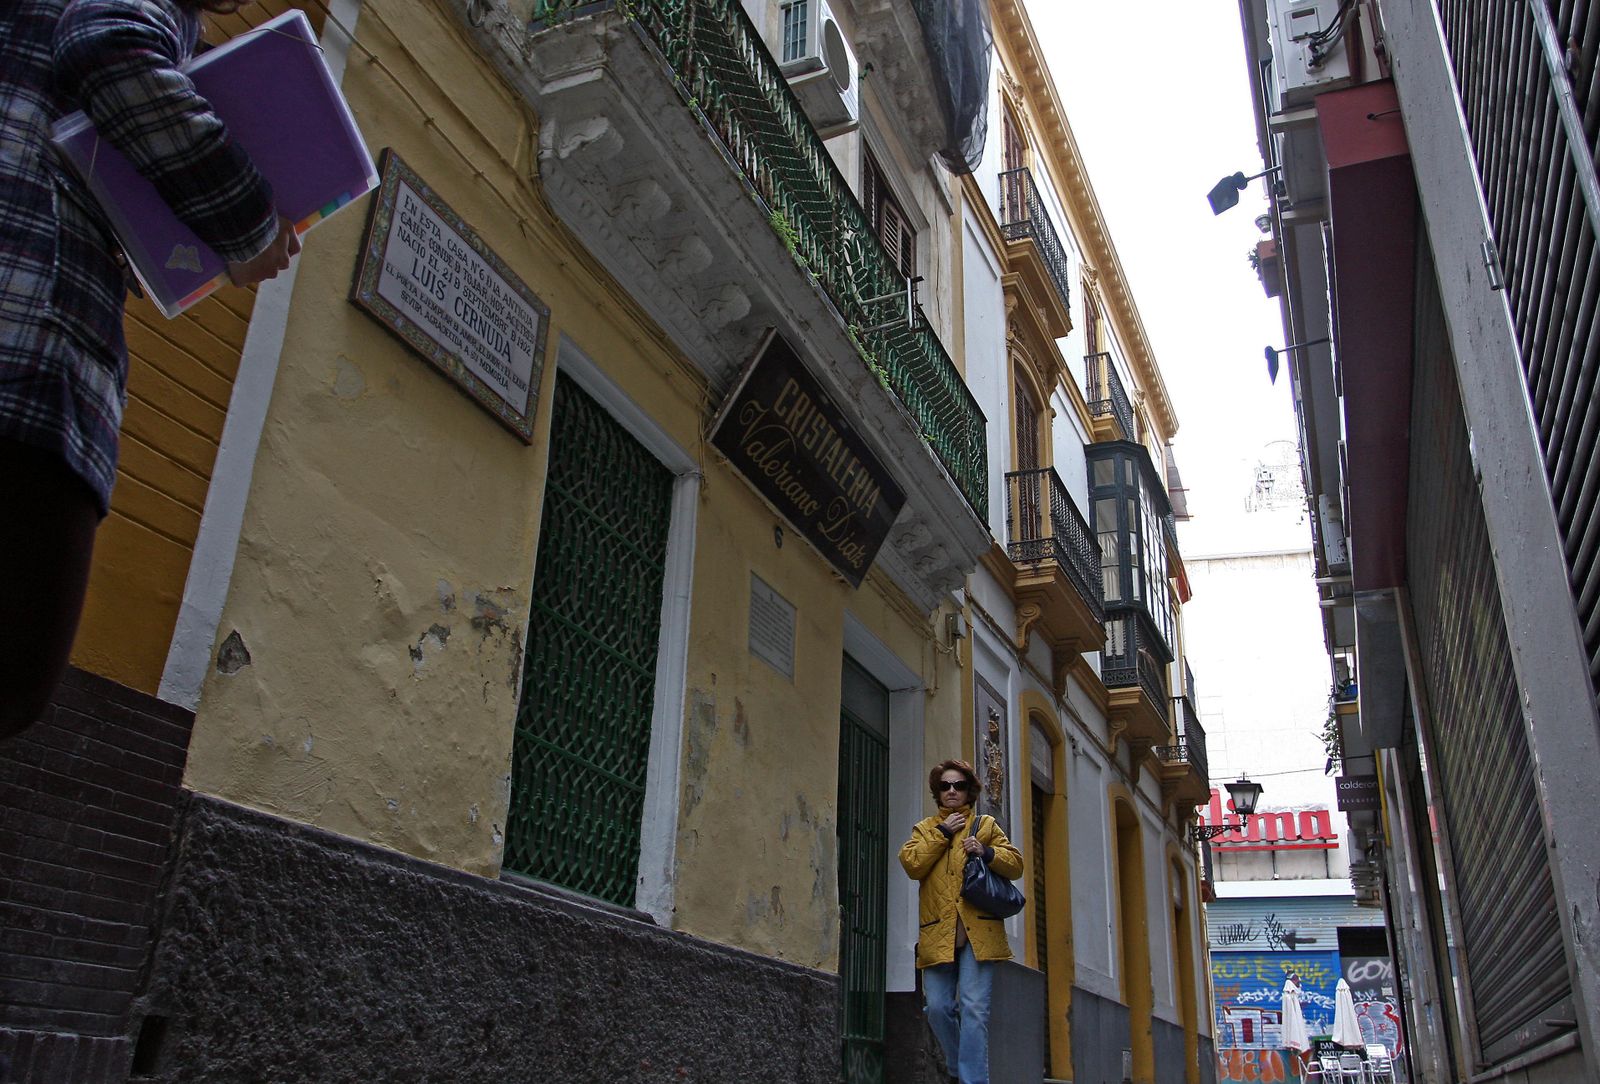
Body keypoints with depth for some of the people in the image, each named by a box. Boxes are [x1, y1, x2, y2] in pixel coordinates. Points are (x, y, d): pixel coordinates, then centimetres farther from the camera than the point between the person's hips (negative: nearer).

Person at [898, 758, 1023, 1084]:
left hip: (978, 931, -1)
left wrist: (986, 852, -8)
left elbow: (1015, 864, 9)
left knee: (974, 1008, -11)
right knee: (938, 1007, -3)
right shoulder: (925, 828, 19)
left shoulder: (985, 825, 17)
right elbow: (912, 864, 1)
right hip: (938, 932, 2)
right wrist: (942, 833, -2)